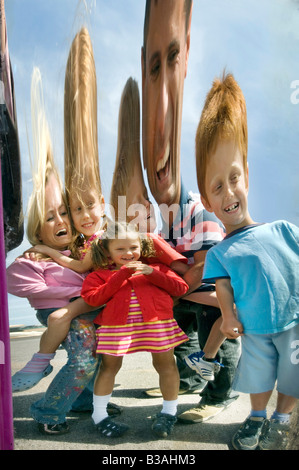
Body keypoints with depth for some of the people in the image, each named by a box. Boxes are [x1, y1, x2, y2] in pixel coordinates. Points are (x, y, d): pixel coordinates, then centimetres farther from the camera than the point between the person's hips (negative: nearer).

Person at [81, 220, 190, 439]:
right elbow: (92, 298, -8)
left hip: (157, 323, 1)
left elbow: (181, 287, 5)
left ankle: (169, 412, 30)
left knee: (165, 364, 9)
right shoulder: (100, 275, 9)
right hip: (116, 326, -1)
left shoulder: (156, 268, 12)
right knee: (109, 366, 8)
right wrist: (121, 275, -9)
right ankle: (99, 415, 27)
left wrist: (152, 274, -9)